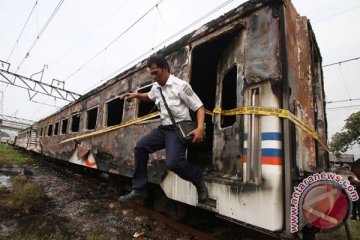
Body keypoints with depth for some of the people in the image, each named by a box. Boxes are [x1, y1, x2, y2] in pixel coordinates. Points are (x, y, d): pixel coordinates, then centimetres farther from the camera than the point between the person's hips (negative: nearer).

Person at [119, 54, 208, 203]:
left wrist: (200, 127, -27)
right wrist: (136, 95, 15)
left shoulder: (181, 86, -12)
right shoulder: (156, 87, 11)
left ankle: (198, 180, 5)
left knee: (173, 162, -27)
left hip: (179, 128, -8)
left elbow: (199, 107, -11)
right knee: (140, 147, 1)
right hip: (164, 127, 8)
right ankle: (139, 190, 11)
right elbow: (149, 97, 36)